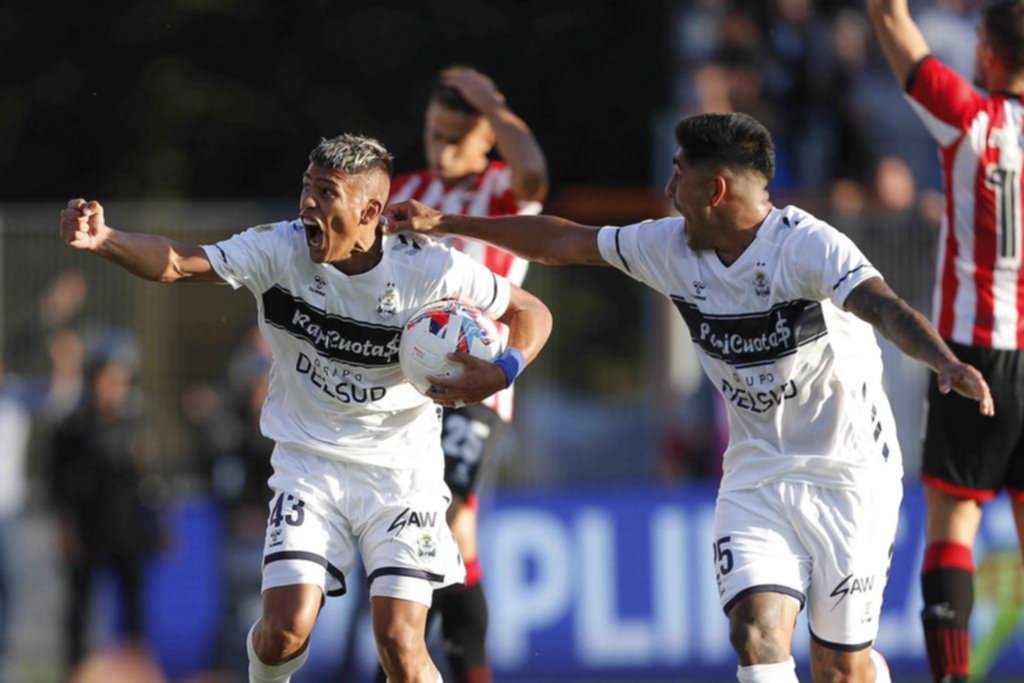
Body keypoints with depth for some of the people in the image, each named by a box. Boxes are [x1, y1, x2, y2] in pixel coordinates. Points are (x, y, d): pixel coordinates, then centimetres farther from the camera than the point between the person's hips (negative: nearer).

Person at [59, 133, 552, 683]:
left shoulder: (432, 270, -14)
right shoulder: (280, 250, -12)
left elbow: (531, 313, -1)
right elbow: (176, 263, -24)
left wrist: (500, 374, -22)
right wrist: (102, 240, -42)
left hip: (401, 471, -1)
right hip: (310, 466, 1)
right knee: (285, 631, -11)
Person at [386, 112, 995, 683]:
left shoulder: (808, 246, -21)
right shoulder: (671, 247, 0)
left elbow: (885, 307, -37)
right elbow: (561, 242, 12)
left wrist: (947, 363, -56)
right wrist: (444, 224, 14)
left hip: (848, 475, -5)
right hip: (756, 477, 5)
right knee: (757, 630, -17)